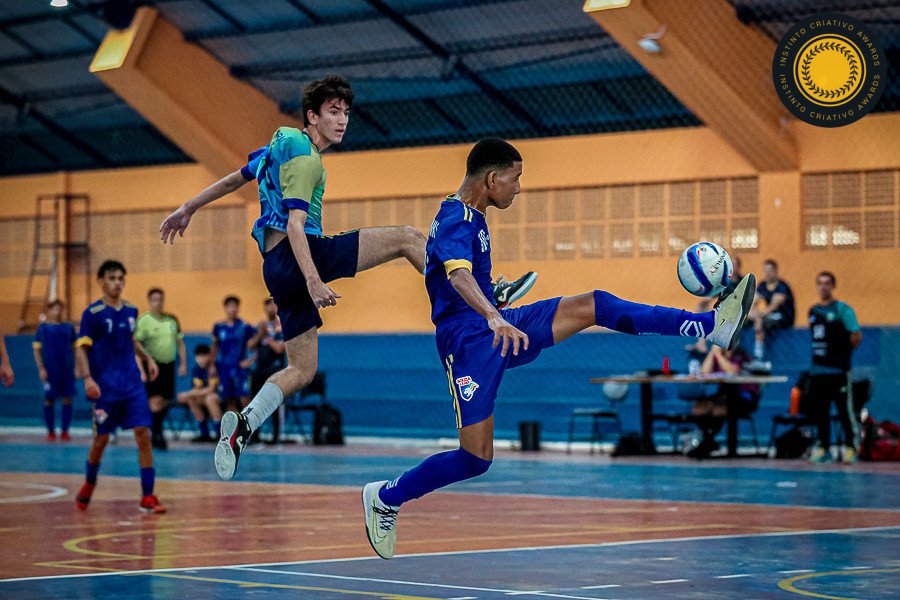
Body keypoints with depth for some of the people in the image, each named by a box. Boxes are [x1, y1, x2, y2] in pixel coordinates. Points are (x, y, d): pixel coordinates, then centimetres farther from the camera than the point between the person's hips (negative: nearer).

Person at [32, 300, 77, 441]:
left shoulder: (69, 328, 9)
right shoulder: (42, 328, 2)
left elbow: (74, 349, 14)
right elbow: (36, 350, 0)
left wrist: (76, 367, 8)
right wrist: (41, 369, -8)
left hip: (67, 370, 2)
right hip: (50, 370, -2)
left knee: (67, 399, -1)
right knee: (49, 400, 2)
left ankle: (64, 431, 8)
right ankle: (51, 432, 13)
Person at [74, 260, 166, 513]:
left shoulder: (131, 310, 8)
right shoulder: (93, 313, -8)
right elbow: (81, 348, -11)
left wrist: (148, 358, 13)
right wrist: (87, 378, -23)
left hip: (133, 385, 4)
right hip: (105, 388, -4)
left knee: (143, 436, -7)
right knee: (101, 440, 7)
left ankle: (148, 497, -4)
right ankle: (89, 485, 34)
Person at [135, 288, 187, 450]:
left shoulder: (172, 319, 9)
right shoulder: (144, 320, -7)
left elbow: (180, 343, 16)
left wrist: (183, 364, 7)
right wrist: (141, 370, -16)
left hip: (168, 365, 5)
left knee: (166, 401, 11)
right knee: (156, 401, -12)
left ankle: (154, 433, 28)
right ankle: (156, 435, -5)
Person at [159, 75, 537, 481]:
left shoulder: (283, 144, 21)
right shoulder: (305, 158, -8)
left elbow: (233, 179, 31)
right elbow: (294, 226, -19)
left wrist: (187, 210, 42)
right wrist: (313, 281, -29)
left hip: (276, 269, 10)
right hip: (297, 255, -10)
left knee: (301, 371, 10)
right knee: (408, 238, -10)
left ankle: (243, 424, -5)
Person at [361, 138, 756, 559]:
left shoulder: (472, 218, 15)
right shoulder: (454, 220, -18)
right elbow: (458, 274, -38)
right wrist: (493, 317, -54)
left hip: (496, 330, 9)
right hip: (466, 341, -9)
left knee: (594, 306, -3)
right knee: (477, 458, -11)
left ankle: (712, 325, -8)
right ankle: (385, 498, 8)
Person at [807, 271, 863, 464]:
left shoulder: (842, 309, -6)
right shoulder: (813, 311, 14)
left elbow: (857, 336, -11)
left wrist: (844, 353, -1)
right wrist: (818, 355, 11)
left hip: (838, 369, -6)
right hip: (817, 369, 6)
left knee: (845, 410, -4)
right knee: (820, 411, 8)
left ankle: (851, 448, -1)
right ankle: (823, 448, 15)